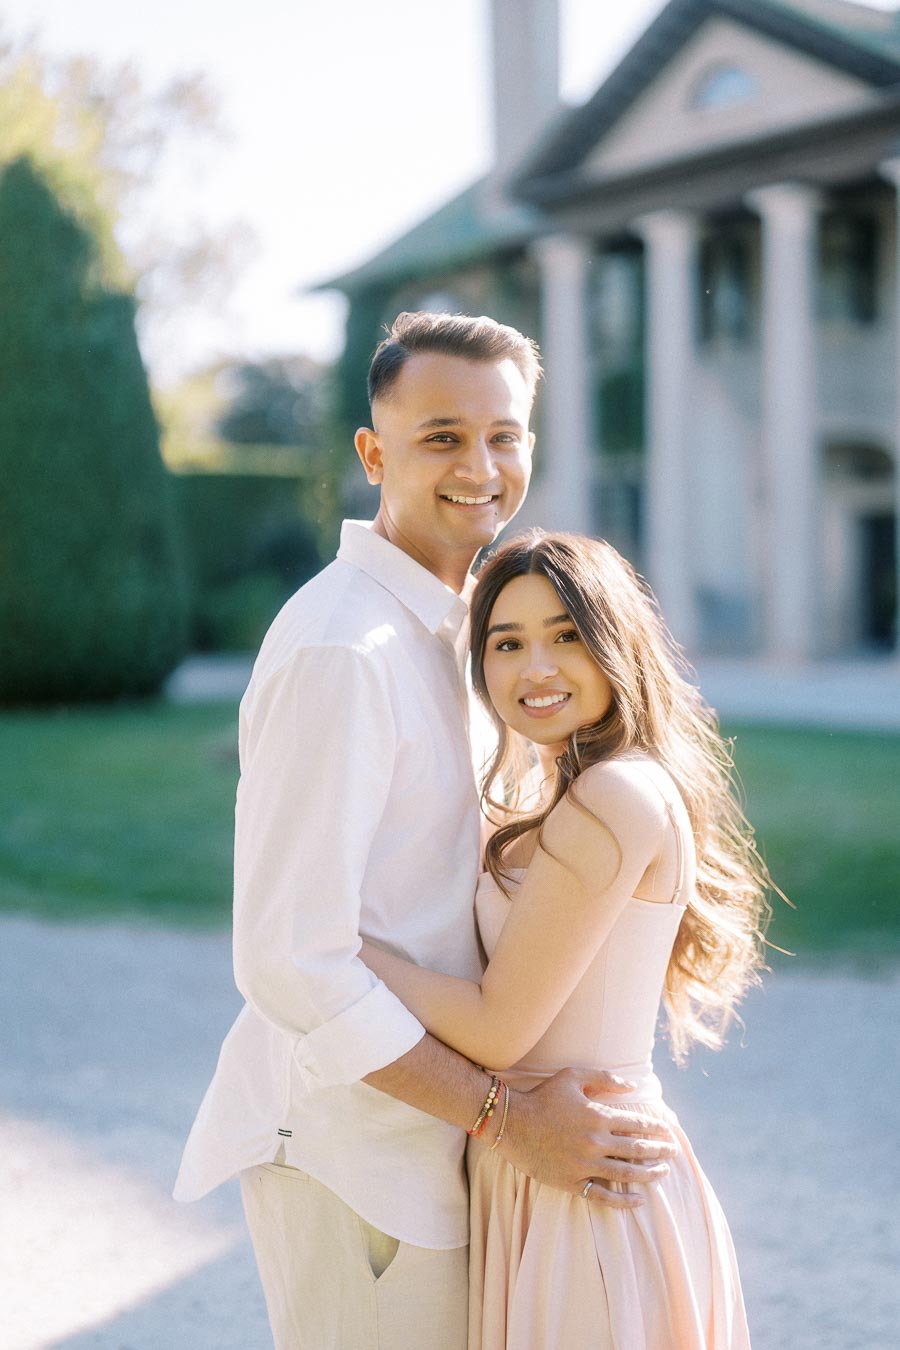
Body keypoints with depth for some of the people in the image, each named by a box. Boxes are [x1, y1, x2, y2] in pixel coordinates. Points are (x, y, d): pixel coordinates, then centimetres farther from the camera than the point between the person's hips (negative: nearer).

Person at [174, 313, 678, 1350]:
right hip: (352, 1147, -9)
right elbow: (290, 960, -25)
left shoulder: (448, 623, 9)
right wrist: (510, 1118, -21)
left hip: (423, 1111, 9)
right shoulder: (341, 651, -22)